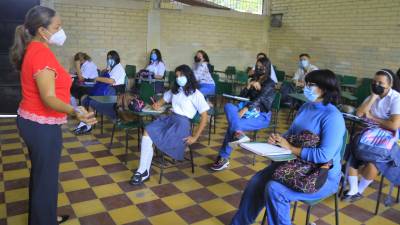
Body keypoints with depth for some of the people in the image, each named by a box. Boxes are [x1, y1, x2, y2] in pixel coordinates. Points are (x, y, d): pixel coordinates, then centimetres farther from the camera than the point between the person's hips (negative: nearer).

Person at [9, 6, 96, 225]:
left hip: (32, 121, 10)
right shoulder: (42, 53, -22)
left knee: (40, 174, 23)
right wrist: (75, 111, -47)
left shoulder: (33, 50, 8)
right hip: (42, 126, -10)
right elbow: (48, 98, -30)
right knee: (46, 178, 5)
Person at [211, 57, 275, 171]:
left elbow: (259, 99, -20)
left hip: (262, 116, -6)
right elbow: (241, 96, 14)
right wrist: (249, 86, -5)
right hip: (250, 110, 6)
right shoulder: (254, 80, 20)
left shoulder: (270, 83, -3)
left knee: (233, 124, -30)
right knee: (229, 106, -27)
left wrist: (244, 109, -34)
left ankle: (224, 158, -26)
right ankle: (238, 134, -51)